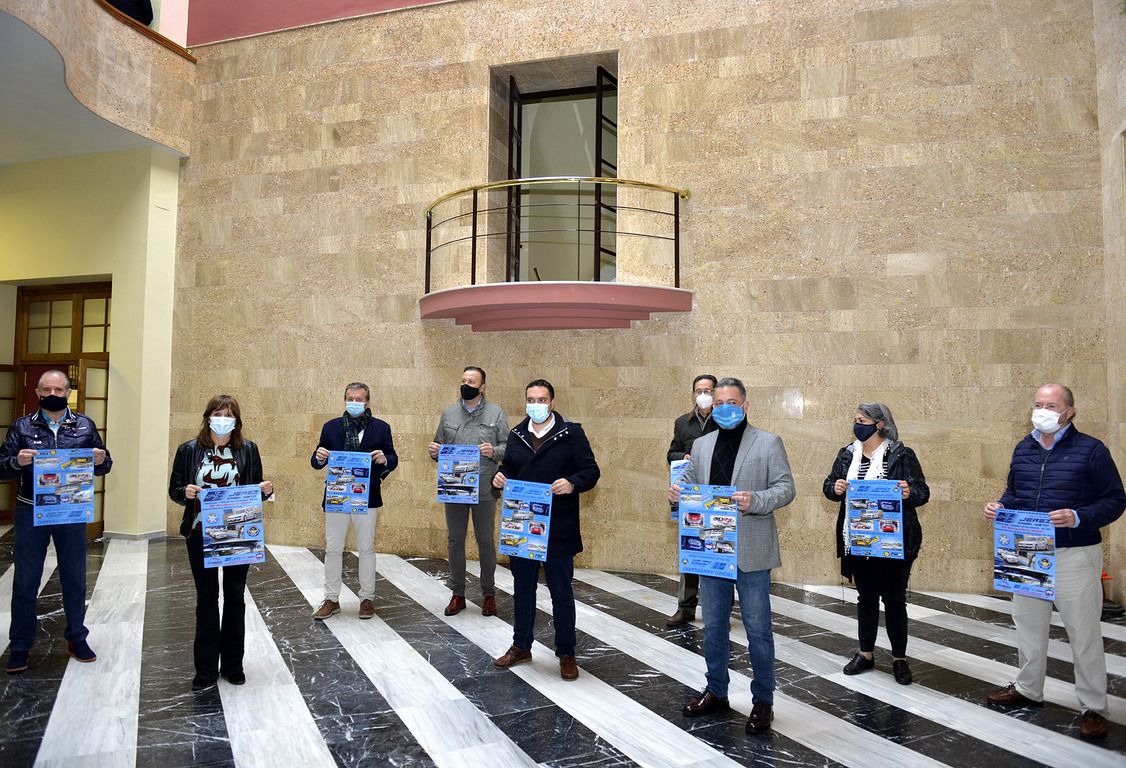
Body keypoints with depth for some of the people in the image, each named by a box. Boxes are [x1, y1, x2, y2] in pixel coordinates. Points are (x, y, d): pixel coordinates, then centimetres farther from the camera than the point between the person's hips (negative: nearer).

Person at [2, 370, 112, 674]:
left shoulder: (85, 426, 3)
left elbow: (103, 467, 6)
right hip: (31, 513, -1)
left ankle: (77, 638, 25)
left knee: (75, 578, 11)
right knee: (25, 581, 7)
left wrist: (102, 461, -16)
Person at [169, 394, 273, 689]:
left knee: (235, 597, 11)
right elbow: (173, 490, 2)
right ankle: (206, 669, 19)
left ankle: (233, 664, 25)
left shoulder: (248, 450, 0)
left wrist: (265, 490, -16)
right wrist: (186, 492, -20)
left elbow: (255, 489, 6)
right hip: (201, 534, 0)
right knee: (206, 599, 8)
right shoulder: (189, 450, -1)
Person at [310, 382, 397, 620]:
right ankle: (331, 600, 19)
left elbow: (393, 460, 2)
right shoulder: (331, 427, 6)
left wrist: (384, 459, -20)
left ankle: (367, 598, 21)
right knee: (332, 549, 7)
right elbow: (316, 462, 6)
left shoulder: (381, 428, 2)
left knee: (366, 549, 8)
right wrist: (319, 458, -17)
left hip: (366, 498, -1)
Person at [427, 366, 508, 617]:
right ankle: (457, 594, 21)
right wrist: (434, 451, -8)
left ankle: (489, 594, 20)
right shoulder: (449, 413, 9)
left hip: (484, 490, -2)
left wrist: (494, 452, -20)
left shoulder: (497, 413, 1)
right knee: (455, 540, 9)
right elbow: (439, 445, 14)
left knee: (485, 541, 6)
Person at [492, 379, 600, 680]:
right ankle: (521, 646, 32)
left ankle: (566, 653, 21)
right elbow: (508, 469, 20)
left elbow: (591, 471, -6)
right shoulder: (516, 435, 10)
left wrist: (572, 483, -25)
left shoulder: (572, 433, -5)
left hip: (558, 529, -4)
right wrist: (500, 477, -3)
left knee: (561, 592, 6)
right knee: (523, 588, 16)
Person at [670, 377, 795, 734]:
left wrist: (755, 501, -25)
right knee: (713, 626, 16)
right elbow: (691, 482, 16)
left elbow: (785, 488, -7)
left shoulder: (768, 442, -3)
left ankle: (762, 701, 21)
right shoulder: (701, 444, 11)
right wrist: (678, 492, -7)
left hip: (750, 552, -4)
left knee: (758, 630, 5)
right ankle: (716, 691, 31)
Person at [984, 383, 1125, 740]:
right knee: (1028, 626, 18)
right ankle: (1028, 689, 34)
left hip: (1074, 555, -5)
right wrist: (1001, 506, -3)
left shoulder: (1090, 450, -9)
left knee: (1084, 633, 5)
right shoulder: (1023, 448, 7)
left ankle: (1094, 707, 19)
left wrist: (1078, 518, -25)